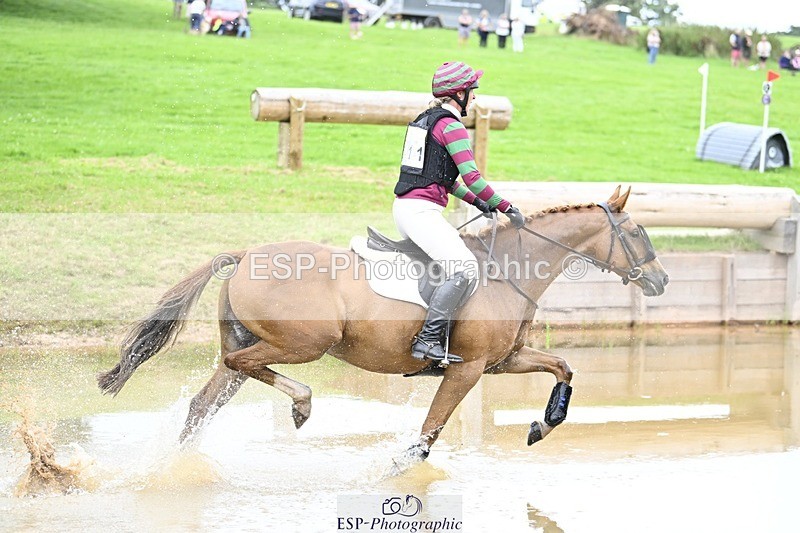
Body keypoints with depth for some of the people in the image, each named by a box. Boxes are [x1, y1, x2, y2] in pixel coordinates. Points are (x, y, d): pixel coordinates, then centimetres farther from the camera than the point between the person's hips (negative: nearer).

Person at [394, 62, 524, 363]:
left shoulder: (426, 119, 19)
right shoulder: (451, 126, -10)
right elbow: (471, 177, -15)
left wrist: (476, 202, 25)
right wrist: (508, 208, -8)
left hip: (403, 206, 10)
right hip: (421, 211, -10)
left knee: (458, 251, 26)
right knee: (465, 269, -20)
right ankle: (427, 340, -23)